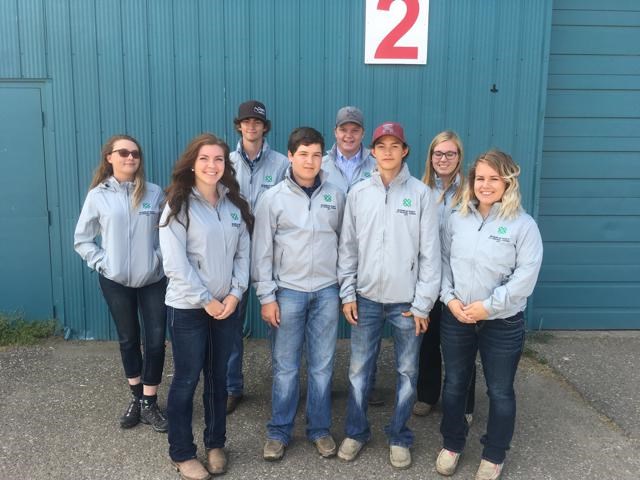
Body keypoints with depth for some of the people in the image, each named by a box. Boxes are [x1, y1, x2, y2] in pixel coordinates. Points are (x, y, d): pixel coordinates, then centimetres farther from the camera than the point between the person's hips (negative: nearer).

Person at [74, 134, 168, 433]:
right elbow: (82, 239, 3)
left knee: (155, 341, 1)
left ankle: (149, 404, 17)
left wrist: (160, 256, -7)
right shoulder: (98, 195, -4)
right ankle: (136, 398, 32)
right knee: (128, 340, 14)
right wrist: (102, 262, -8)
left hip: (153, 280, 0)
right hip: (115, 282, 0)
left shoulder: (155, 193, -4)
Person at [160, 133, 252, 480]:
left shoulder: (235, 205, 6)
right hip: (188, 307, -4)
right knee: (187, 379, 6)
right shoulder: (178, 205, -9)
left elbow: (243, 253, 6)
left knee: (218, 377, 15)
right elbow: (175, 263, -14)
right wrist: (206, 300, -14)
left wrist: (235, 293, -7)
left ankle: (215, 444, 31)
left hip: (226, 304, 5)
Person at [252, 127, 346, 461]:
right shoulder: (273, 198, -3)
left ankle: (320, 429, 25)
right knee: (285, 368, 6)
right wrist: (266, 296, -6)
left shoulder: (336, 196, 4)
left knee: (322, 366, 9)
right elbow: (262, 250, -3)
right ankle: (279, 432, 22)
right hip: (288, 292, -2)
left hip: (327, 291, 2)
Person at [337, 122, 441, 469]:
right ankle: (356, 432, 28)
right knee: (359, 370, 9)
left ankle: (399, 437, 28)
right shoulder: (358, 193, 2)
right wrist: (347, 293, 0)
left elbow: (430, 252, -5)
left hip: (406, 301, -1)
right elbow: (347, 247, 5)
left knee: (407, 372, 10)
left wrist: (423, 303, -7)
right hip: (366, 298, 2)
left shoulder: (421, 193, -4)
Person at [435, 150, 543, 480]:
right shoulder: (457, 218, 3)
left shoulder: (523, 225, -9)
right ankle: (451, 445, 36)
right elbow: (443, 261, 5)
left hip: (503, 323, -3)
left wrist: (488, 306, -16)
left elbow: (525, 276, -13)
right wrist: (450, 298, -9)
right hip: (456, 319, 3)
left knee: (500, 391, 11)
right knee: (454, 384, 15)